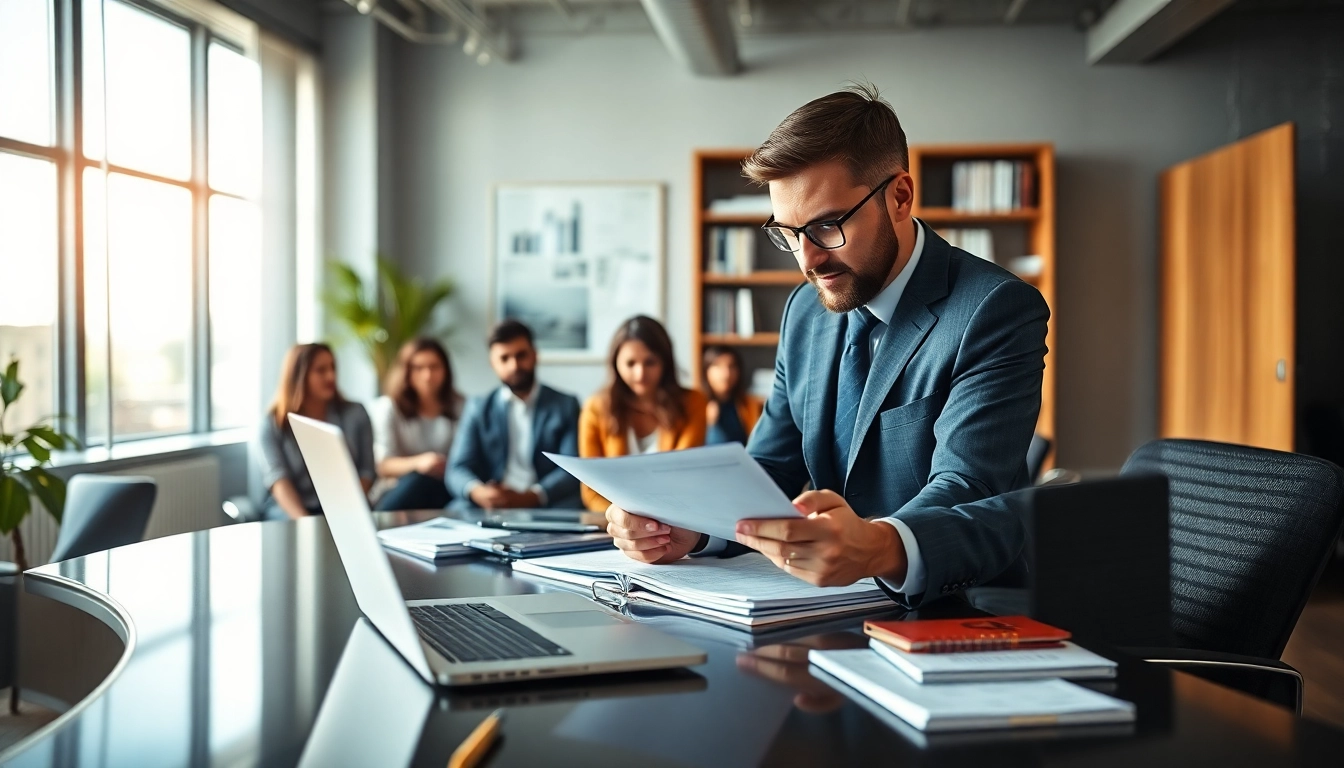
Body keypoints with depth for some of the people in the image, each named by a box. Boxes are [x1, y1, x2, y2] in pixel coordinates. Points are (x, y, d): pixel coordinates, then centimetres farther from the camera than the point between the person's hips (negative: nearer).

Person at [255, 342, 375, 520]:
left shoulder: (355, 414, 8)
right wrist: (303, 520, -27)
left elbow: (366, 471, 4)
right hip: (288, 507, -2)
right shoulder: (272, 423, 1)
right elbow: (278, 480, -11)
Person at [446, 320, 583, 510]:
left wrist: (530, 497, -21)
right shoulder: (478, 408, 16)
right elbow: (458, 469, 5)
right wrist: (477, 492, -20)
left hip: (548, 507, 0)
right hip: (489, 507, 0)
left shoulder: (566, 405, 12)